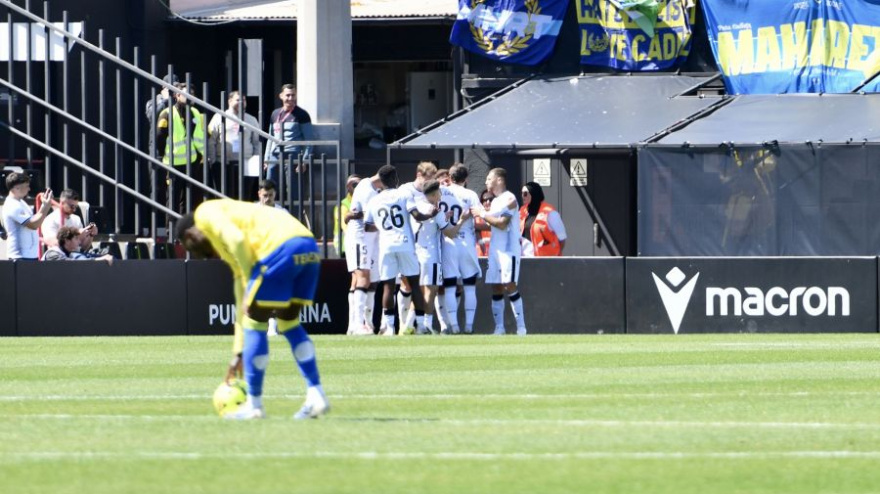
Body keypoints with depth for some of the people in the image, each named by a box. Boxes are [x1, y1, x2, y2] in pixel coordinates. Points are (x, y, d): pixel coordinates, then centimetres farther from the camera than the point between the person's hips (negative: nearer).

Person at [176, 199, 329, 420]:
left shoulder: (205, 213, 14)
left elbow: (236, 239, -10)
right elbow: (242, 302, 37)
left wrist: (252, 282, 0)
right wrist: (239, 353, 39)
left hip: (282, 247, -9)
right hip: (309, 247, 9)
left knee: (255, 322, 5)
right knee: (289, 322, 23)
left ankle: (254, 405, 11)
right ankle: (316, 395, 16)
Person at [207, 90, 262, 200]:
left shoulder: (251, 120, 12)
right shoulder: (219, 118, 5)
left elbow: (257, 142, 13)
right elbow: (211, 141, 2)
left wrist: (257, 162, 2)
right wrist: (212, 161, -5)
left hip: (245, 164, 2)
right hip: (223, 165, -2)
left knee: (245, 198, 2)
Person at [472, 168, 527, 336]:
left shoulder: (509, 199, -10)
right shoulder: (495, 201, 18)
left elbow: (502, 224, -19)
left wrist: (482, 214, -12)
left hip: (508, 250, -9)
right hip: (495, 249, 9)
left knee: (509, 287, -11)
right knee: (496, 289, 5)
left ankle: (521, 327, -9)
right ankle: (499, 328, 7)